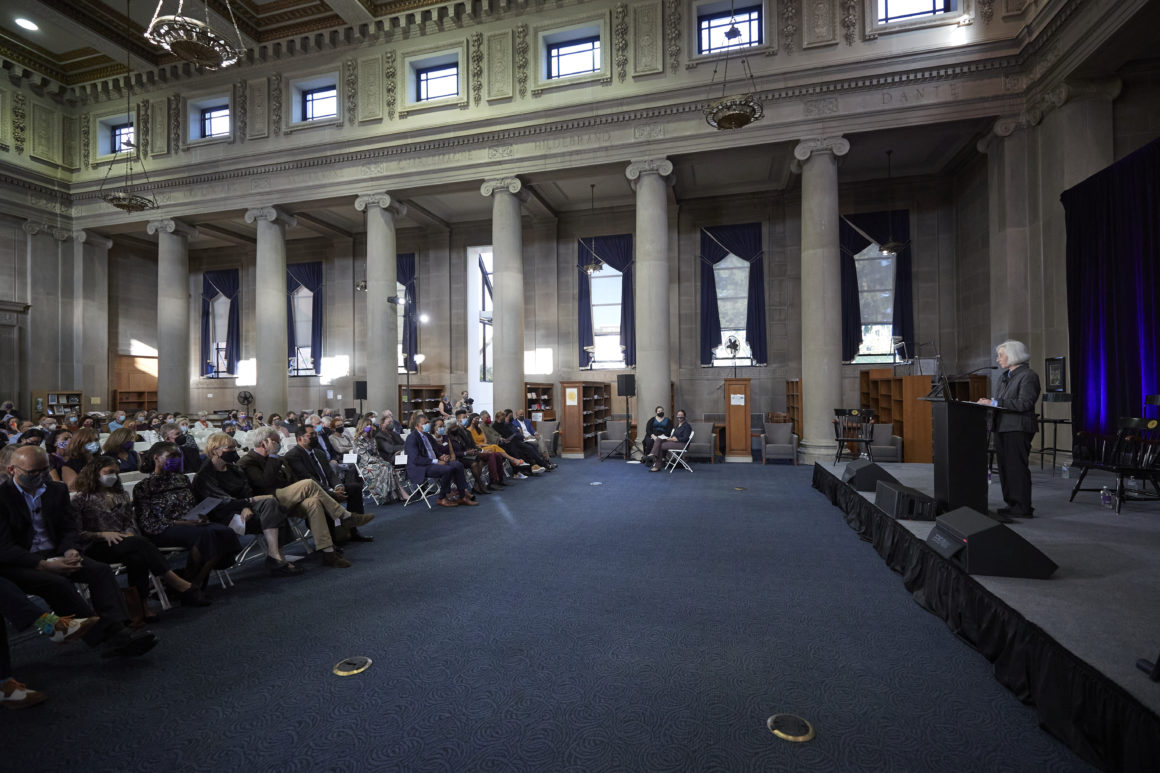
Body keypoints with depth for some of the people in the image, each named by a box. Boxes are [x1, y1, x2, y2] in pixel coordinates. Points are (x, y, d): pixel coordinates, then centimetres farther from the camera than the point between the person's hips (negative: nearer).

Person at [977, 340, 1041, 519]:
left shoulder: (1028, 376, -8)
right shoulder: (1004, 376, 19)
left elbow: (1024, 404, -18)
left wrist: (995, 403, -20)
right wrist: (988, 402, 1)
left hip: (1018, 429, -9)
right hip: (1002, 427, 9)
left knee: (1017, 467, -5)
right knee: (1005, 467, 10)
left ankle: (1023, 508, 2)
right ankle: (1011, 504, 18)